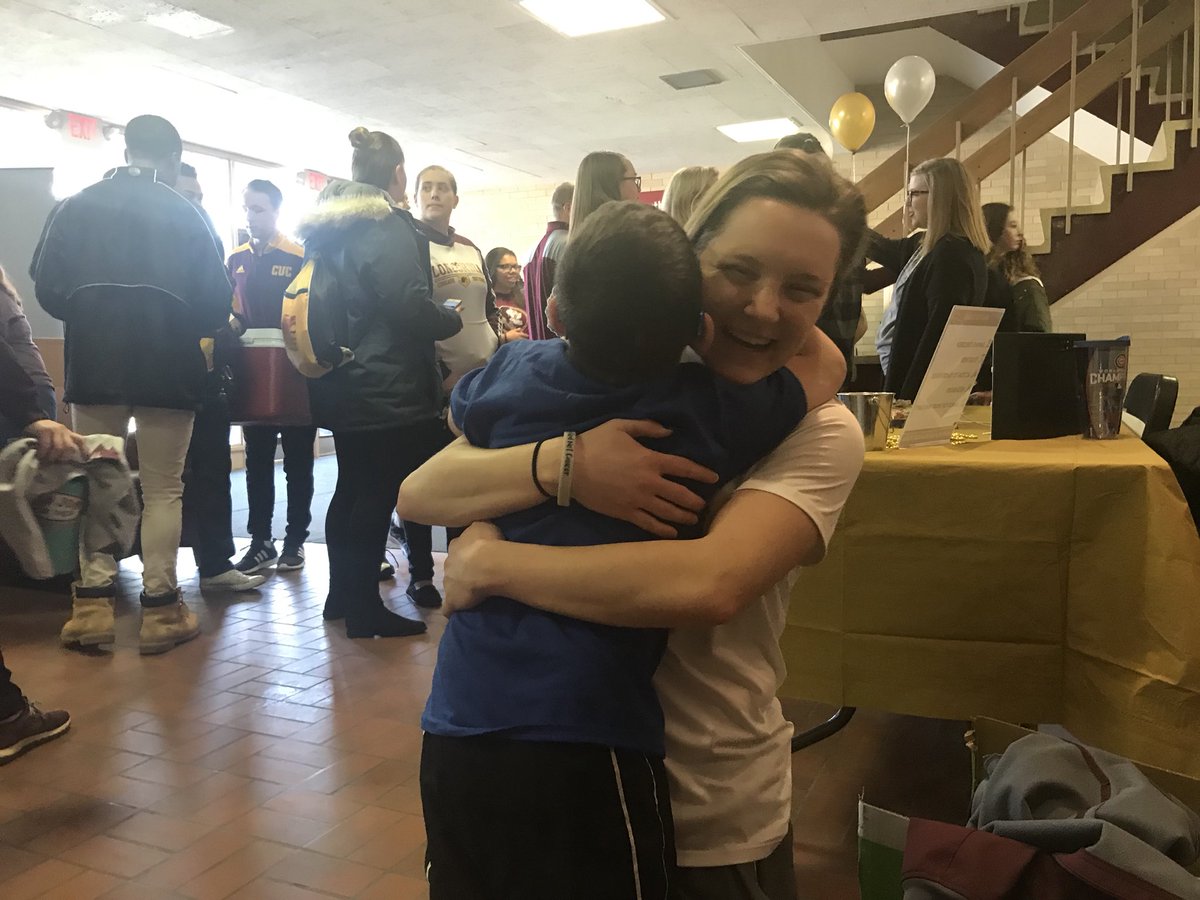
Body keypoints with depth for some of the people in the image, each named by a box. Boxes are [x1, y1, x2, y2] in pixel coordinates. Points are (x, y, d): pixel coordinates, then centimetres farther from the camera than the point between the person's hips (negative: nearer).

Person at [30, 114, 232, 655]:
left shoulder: (75, 207, 3)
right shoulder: (186, 215, -3)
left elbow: (47, 288, 2)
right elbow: (215, 303, -5)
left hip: (94, 365, 2)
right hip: (168, 368, -2)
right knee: (162, 489, 6)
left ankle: (92, 607, 12)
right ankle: (159, 610, 7)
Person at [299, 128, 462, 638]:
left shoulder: (329, 227, 14)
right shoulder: (388, 226, -13)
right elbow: (411, 309, -20)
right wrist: (453, 319, -4)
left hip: (344, 384, 9)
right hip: (387, 387, -9)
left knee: (352, 489, 16)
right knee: (378, 493, -3)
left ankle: (342, 594, 26)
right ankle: (365, 607, 3)